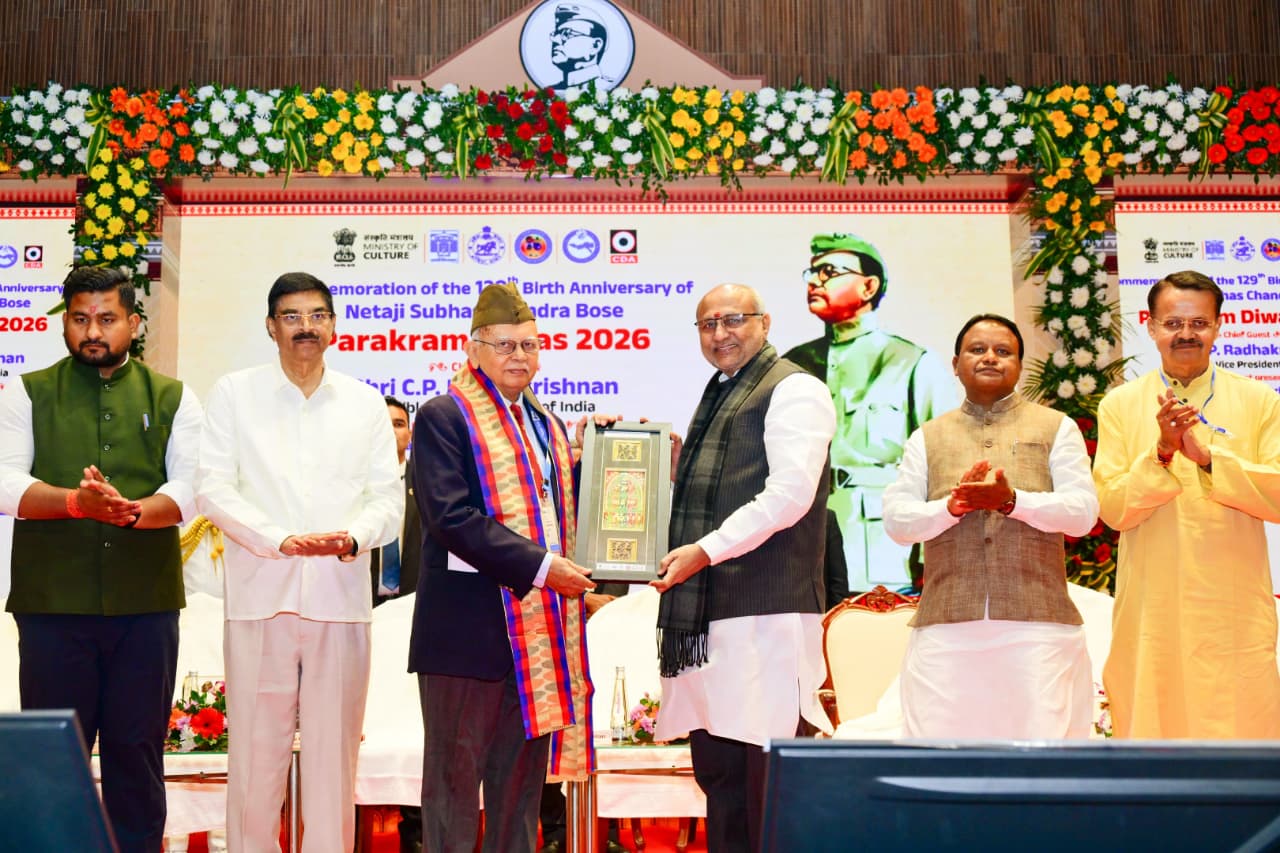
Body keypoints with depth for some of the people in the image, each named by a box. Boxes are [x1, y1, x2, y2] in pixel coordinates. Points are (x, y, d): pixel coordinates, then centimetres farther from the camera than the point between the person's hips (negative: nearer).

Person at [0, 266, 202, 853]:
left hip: (146, 602, 1)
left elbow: (190, 487, 0)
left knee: (137, 750, 5)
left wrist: (134, 511, -20)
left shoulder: (172, 399, 11)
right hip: (53, 600, -1)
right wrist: (77, 502, -20)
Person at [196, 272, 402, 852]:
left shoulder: (365, 403, 13)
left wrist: (353, 537, -14)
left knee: (334, 753, 3)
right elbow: (213, 489, -2)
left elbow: (389, 497, 8)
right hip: (261, 593, -1)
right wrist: (285, 540, -16)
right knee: (256, 754, -1)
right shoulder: (234, 394, 7)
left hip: (341, 596, 2)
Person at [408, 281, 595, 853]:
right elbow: (452, 517, -17)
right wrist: (538, 566, -20)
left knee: (521, 782, 10)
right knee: (456, 778, 0)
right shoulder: (444, 416, -5)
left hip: (540, 629, 7)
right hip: (470, 628, -7)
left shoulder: (546, 426, 19)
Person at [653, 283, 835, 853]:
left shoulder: (792, 389, -3)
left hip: (766, 610, -8)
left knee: (769, 775, -9)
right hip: (707, 611, 9)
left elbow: (790, 492, -14)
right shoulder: (716, 397, 24)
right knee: (716, 770, 9)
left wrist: (705, 549, -17)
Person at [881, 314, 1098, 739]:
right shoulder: (927, 438, 18)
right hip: (945, 628, 1)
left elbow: (1083, 512, 2)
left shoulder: (1056, 428, 14)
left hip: (1036, 626, -1)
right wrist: (952, 507, -12)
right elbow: (896, 519, 7)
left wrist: (1012, 501, -14)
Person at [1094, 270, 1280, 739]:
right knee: (1154, 725, 4)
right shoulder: (1120, 405, 5)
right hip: (1152, 608, 1)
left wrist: (1208, 456, -18)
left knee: (1242, 727, -1)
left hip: (1235, 610, 0)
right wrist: (1161, 452, -17)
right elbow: (1112, 509, -2)